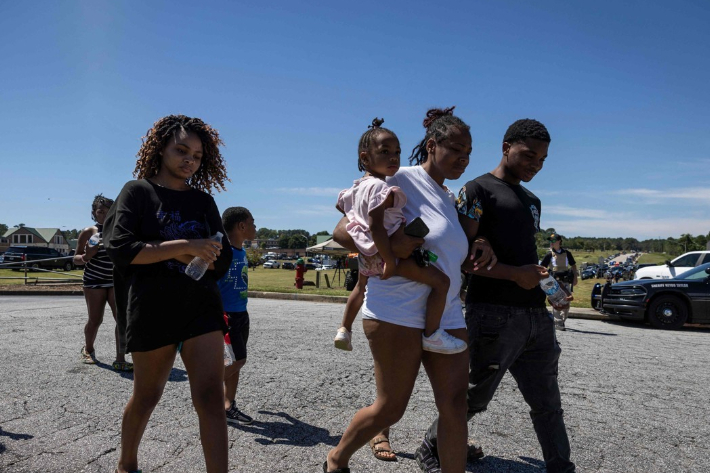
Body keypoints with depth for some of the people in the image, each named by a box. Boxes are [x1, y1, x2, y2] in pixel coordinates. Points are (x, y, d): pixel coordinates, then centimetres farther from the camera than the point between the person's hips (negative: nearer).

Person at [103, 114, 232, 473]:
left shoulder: (203, 201, 12)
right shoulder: (138, 191, 3)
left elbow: (222, 257, 8)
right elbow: (119, 248, -11)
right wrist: (183, 247, -19)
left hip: (202, 306, 3)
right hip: (153, 310, -2)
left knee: (211, 398, -7)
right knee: (146, 396, 15)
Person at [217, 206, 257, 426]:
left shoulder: (242, 251, 10)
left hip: (241, 313, 8)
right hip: (227, 314, -8)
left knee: (238, 361, 11)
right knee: (239, 360, -8)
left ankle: (229, 407, 21)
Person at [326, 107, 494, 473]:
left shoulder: (448, 197, 17)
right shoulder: (401, 180, -7)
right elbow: (342, 231, -10)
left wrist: (481, 250, 6)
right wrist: (386, 244, -28)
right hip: (398, 314, -7)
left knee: (455, 405, 2)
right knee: (390, 408, 4)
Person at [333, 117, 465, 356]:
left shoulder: (357, 187, 7)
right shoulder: (381, 188, -22)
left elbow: (340, 204, 25)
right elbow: (376, 226, -29)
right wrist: (390, 261, -28)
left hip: (367, 256, 10)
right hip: (386, 251, -10)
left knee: (361, 286, 38)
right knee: (441, 281, -10)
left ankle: (344, 330, 50)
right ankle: (432, 335, -7)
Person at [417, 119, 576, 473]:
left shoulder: (532, 201, 22)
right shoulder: (478, 190, -3)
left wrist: (548, 277, 13)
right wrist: (515, 274, -18)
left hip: (536, 315, 8)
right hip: (494, 314, -7)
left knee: (547, 403, 14)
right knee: (471, 398, 4)